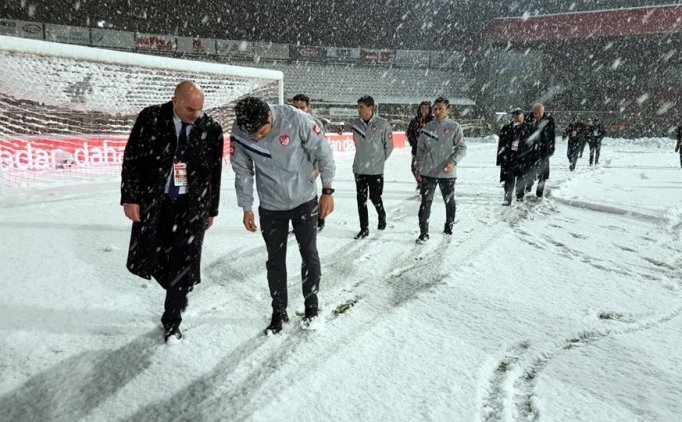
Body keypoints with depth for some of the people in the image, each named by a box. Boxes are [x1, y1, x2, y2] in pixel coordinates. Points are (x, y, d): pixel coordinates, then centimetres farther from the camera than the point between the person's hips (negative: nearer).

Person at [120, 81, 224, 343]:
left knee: (182, 265, 3)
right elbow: (131, 159, -2)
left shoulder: (211, 129, -4)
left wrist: (211, 209, 8)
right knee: (148, 260, 7)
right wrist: (130, 198, -7)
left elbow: (215, 171, 5)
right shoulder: (151, 119, -6)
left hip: (191, 205, 0)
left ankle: (172, 321, 20)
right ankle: (175, 288, 39)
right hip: (153, 201, 0)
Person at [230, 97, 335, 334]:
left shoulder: (295, 119, -24)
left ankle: (311, 306, 28)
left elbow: (323, 152, -13)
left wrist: (327, 191, -10)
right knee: (275, 260, 9)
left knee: (310, 256, 8)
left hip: (305, 201, -1)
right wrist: (246, 209, 4)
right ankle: (279, 312, 27)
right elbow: (243, 173, -2)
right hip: (270, 207, 2)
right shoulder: (239, 134, -16)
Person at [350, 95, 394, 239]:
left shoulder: (383, 124, -12)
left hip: (376, 169, -3)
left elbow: (389, 145, -3)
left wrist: (380, 160, 4)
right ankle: (364, 228, 15)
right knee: (361, 199, 5)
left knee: (375, 197, 4)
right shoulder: (355, 124, 0)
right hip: (359, 169, 4)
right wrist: (363, 158, 12)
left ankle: (382, 216, 35)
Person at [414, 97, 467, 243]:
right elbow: (420, 149, 11)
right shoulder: (427, 127, 6)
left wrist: (453, 162, -20)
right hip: (428, 172, 1)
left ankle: (449, 226, 35)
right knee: (426, 202, -4)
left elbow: (462, 148, -5)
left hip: (447, 172, -1)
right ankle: (423, 233, 0)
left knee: (449, 201, 15)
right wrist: (418, 168, 9)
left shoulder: (454, 127, -3)